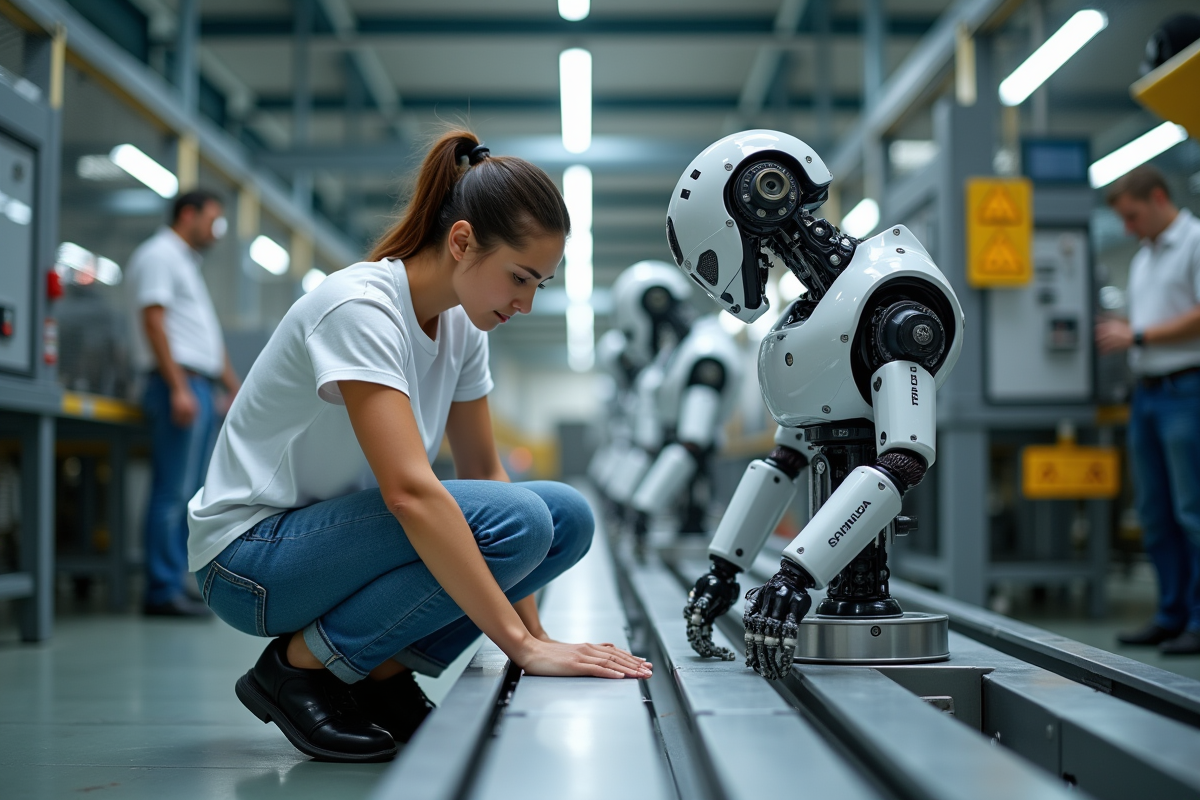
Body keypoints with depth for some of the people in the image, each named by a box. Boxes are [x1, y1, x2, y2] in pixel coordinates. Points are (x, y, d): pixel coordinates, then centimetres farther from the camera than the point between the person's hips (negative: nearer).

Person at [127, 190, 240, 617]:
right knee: (173, 492, -11)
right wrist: (178, 387, -21)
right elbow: (153, 321, -14)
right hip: (179, 382, -10)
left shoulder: (187, 263, 27)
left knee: (187, 495, 8)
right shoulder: (159, 254, -4)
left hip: (199, 386, 10)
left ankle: (173, 585, 11)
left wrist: (235, 387, 24)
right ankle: (163, 592, -10)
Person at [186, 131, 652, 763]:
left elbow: (483, 472, 5)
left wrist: (533, 633, -2)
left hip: (342, 535, 8)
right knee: (515, 519, -28)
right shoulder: (360, 308, -25)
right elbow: (410, 493, -34)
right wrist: (522, 645, -35)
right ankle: (298, 664, -11)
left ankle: (382, 671, 0)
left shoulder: (461, 325, 1)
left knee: (567, 516, -9)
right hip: (250, 555, -8)